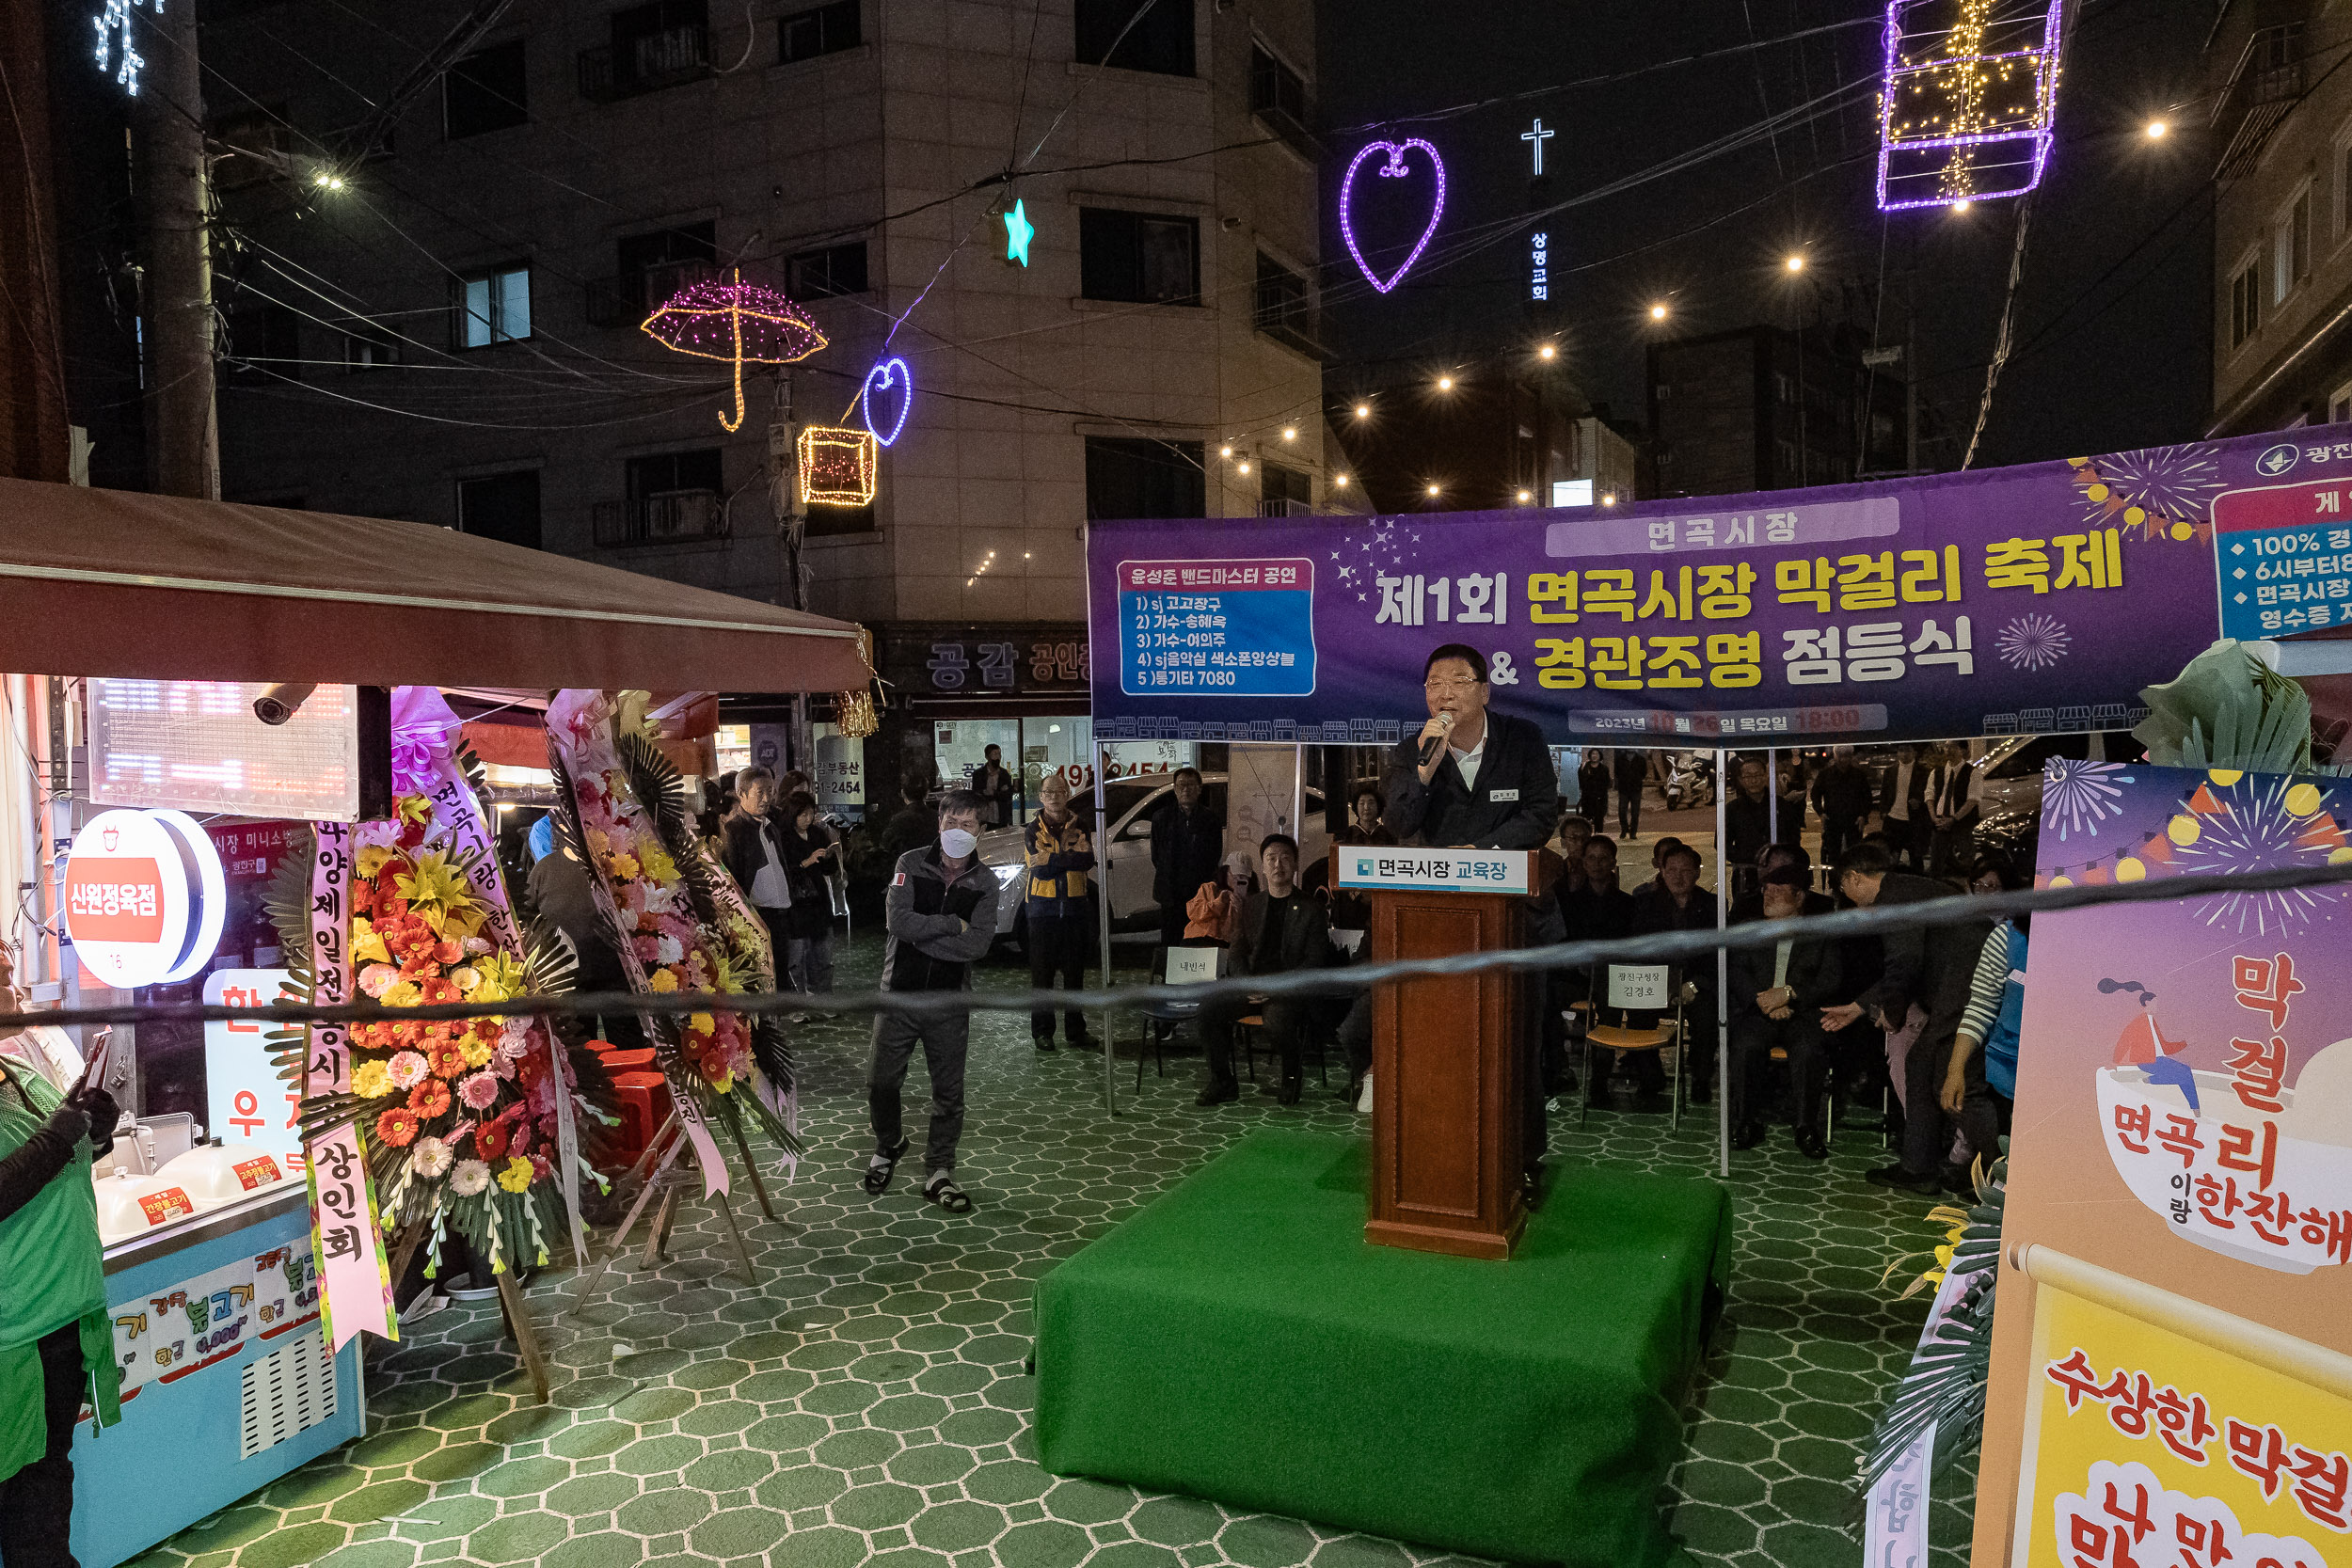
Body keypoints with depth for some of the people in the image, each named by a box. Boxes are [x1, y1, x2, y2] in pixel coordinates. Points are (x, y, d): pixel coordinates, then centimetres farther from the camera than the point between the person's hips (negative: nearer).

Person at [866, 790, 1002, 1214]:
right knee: (881, 1083, 8)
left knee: (949, 1092, 7)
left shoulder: (984, 883, 0)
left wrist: (921, 933, -16)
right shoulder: (911, 864, -3)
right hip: (899, 992, 0)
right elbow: (897, 920, -18)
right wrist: (952, 924, -14)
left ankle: (939, 1173, 22)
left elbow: (978, 944, -14)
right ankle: (888, 1146, 36)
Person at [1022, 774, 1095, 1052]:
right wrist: (1071, 856, -11)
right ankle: (1042, 1031, 11)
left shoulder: (1079, 827, 8)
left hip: (1074, 908, 2)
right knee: (1042, 973, 2)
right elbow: (1041, 870, -11)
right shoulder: (1033, 830, 3)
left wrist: (1053, 859, -16)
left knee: (1075, 973, 6)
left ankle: (1076, 1031, 14)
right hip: (1043, 908, -1)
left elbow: (1087, 861, -10)